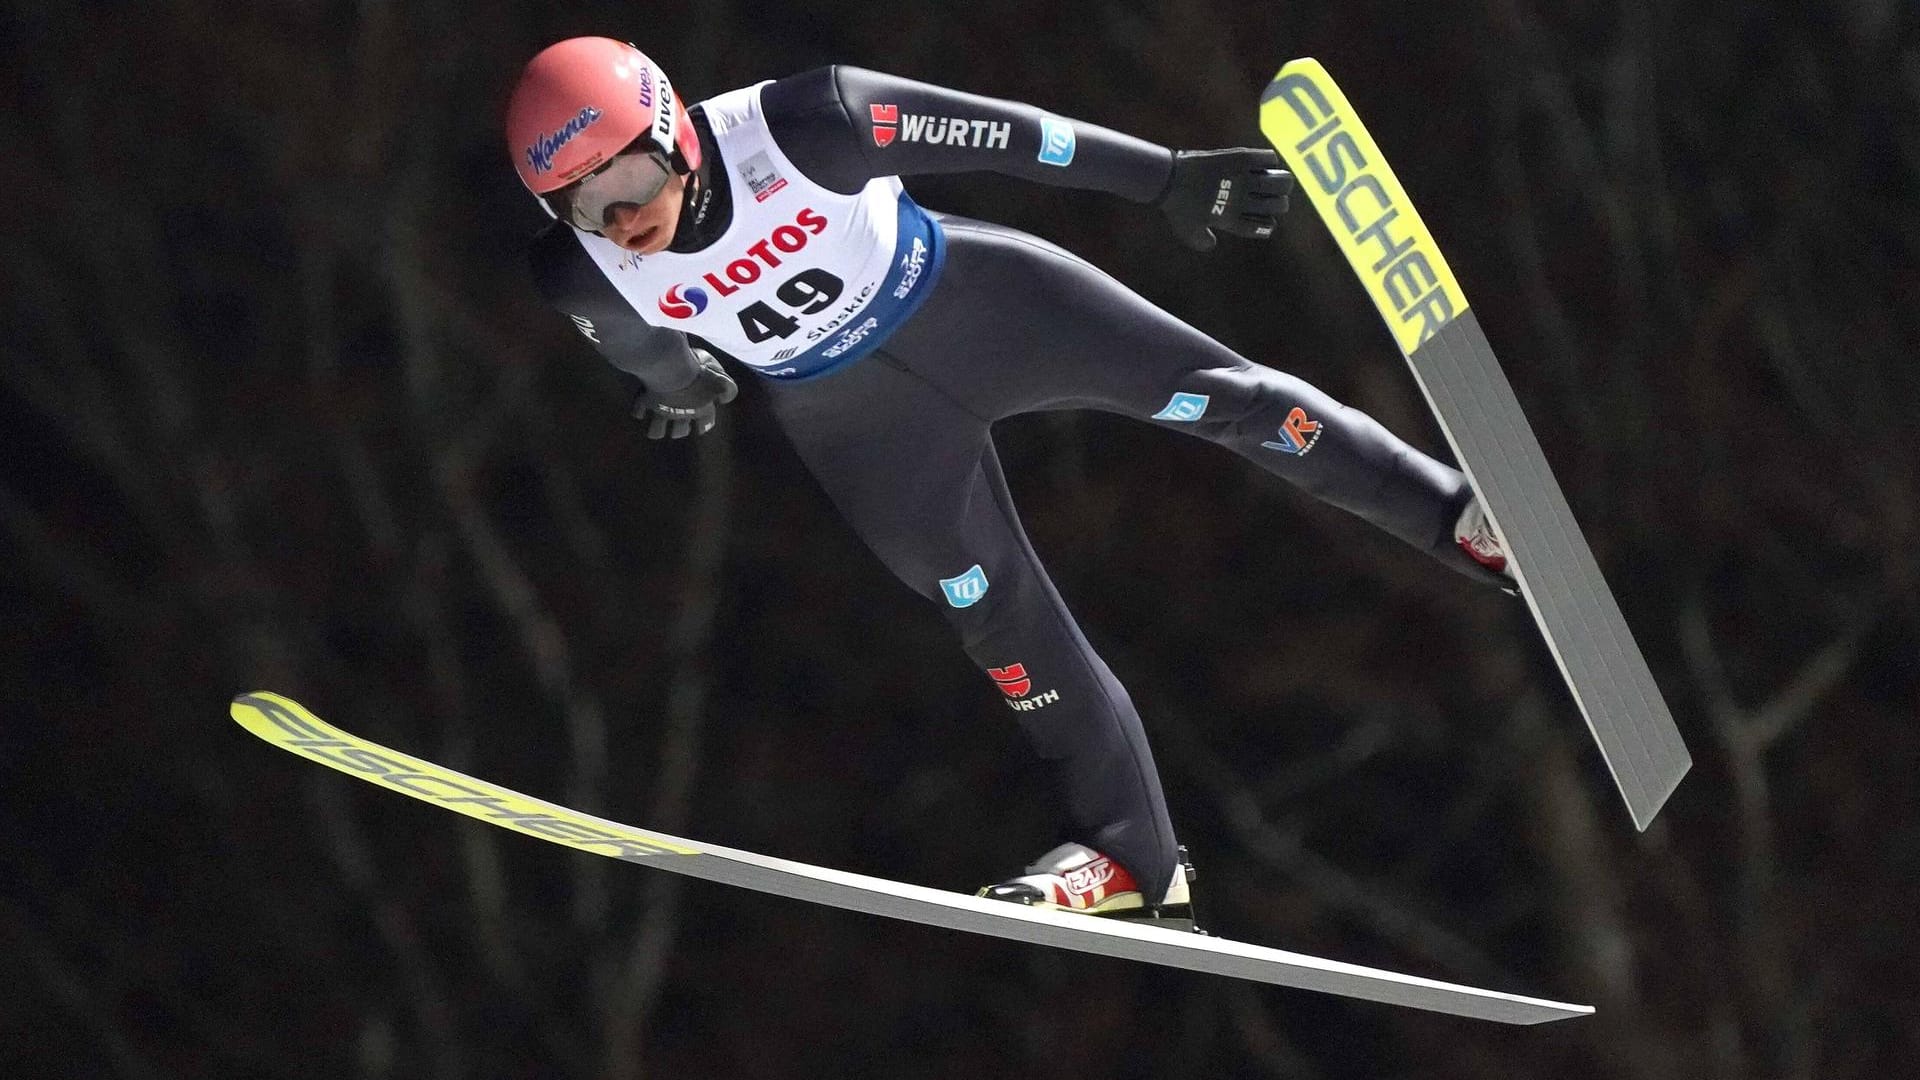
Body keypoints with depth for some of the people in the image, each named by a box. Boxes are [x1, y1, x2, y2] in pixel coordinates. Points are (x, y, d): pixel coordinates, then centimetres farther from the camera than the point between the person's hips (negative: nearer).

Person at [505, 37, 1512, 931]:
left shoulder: (792, 129, -33)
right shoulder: (582, 277, -24)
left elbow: (996, 135, -24)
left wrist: (1166, 176, -18)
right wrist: (679, 381, 23)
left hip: (969, 300, -2)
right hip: (851, 415, 2)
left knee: (1210, 391, -7)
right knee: (988, 607, -1)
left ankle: (1457, 515, 7)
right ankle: (1131, 854, 10)